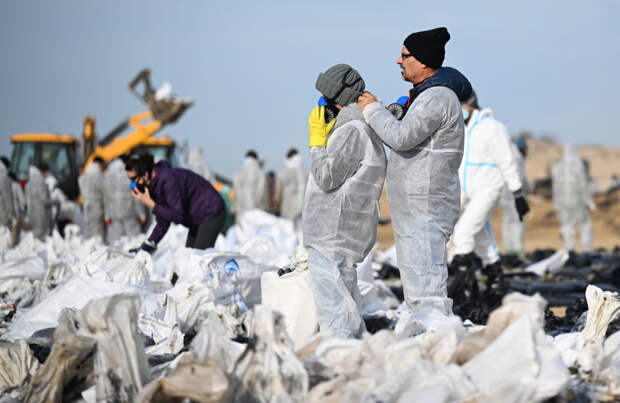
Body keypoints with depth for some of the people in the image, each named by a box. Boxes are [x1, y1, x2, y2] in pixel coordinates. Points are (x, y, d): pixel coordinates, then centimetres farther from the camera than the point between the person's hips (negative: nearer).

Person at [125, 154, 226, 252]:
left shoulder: (167, 180, -27)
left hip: (211, 213, -9)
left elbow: (178, 216, -29)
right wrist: (150, 243, -2)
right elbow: (163, 223, 7)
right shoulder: (152, 186, 0)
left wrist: (151, 204, -27)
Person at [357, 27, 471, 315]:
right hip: (415, 212, 11)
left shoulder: (437, 97, -15)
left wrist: (372, 108, -9)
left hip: (424, 212, -11)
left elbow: (401, 137, -25)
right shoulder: (428, 94, 19)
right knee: (417, 293, 14)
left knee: (426, 290, -14)